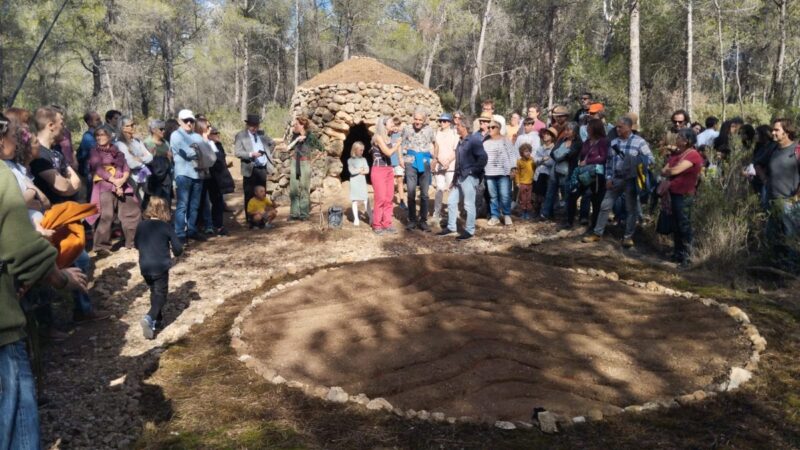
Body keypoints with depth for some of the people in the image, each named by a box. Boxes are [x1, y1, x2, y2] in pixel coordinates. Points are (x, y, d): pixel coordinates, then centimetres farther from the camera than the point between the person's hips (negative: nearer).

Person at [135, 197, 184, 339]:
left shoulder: (141, 225, 3)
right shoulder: (167, 227, -8)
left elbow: (136, 245, 15)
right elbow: (178, 248, -7)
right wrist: (175, 251, 14)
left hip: (144, 267, 4)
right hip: (161, 267, -4)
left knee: (154, 293, 22)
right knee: (161, 295, 2)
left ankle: (157, 319, 28)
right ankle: (149, 318, -19)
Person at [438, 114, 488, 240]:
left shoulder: (474, 140, -14)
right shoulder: (461, 141, 13)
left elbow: (483, 157, -21)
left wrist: (473, 171, -16)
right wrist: (456, 174, 13)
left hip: (469, 178, -9)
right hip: (459, 177, 9)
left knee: (469, 205, 0)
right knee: (451, 201, 13)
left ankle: (469, 230, 10)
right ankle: (451, 227, 24)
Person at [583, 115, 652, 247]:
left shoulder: (639, 142, -7)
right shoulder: (614, 142, 7)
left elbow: (649, 159, -8)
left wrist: (638, 168, -19)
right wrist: (608, 178, 5)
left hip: (631, 180, -4)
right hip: (615, 179, 4)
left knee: (631, 209, 5)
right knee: (605, 206, 6)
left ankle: (628, 236, 17)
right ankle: (597, 233, 16)